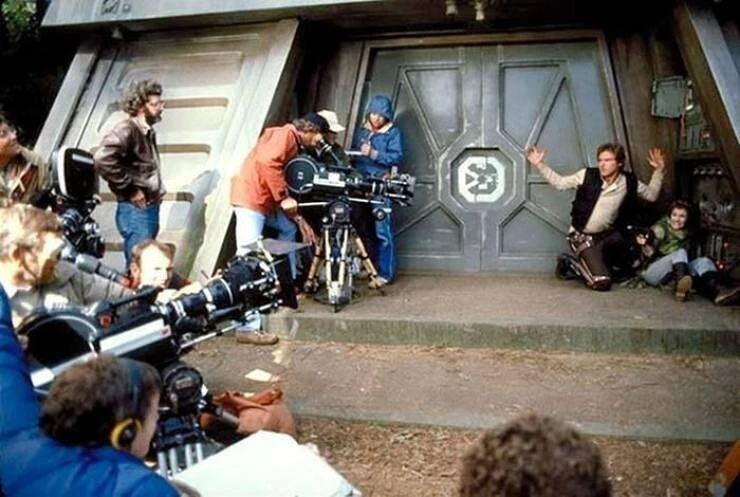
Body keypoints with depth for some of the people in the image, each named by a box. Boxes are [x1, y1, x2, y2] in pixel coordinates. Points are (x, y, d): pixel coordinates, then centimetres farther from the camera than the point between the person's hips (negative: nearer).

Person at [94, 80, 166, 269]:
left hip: (150, 209, 9)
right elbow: (102, 158, -30)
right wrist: (130, 190, -22)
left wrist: (157, 191, 12)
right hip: (136, 211, -9)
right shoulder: (126, 129, -14)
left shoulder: (147, 131, 13)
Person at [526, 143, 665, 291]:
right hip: (583, 236, -5)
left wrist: (658, 171, -4)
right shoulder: (587, 176, -11)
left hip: (607, 234, 6)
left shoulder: (629, 182, -5)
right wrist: (539, 164, -9)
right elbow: (560, 182, -2)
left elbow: (651, 195, 8)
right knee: (602, 283, -19)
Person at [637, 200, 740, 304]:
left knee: (703, 261, -17)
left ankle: (718, 291, -47)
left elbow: (686, 258, 11)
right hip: (653, 272, -5)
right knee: (680, 253, -27)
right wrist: (645, 245, -36)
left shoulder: (686, 234, 13)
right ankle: (681, 284, -58)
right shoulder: (660, 228, -5)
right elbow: (650, 253, -14)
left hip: (674, 273, 5)